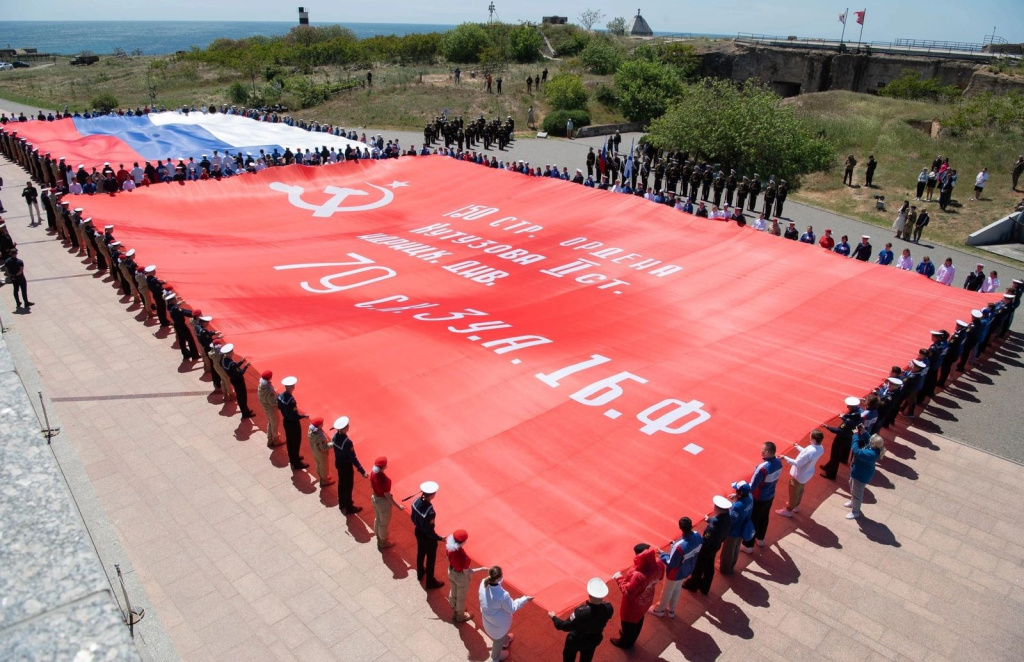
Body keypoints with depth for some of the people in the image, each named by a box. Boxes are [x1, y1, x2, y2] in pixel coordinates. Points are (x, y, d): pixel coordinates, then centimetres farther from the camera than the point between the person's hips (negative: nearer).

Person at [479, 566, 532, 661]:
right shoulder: (503, 595, -42)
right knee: (499, 639, 29)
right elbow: (511, 609, -22)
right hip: (498, 622, -5)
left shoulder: (483, 583, -27)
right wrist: (525, 599, -13)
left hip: (487, 617, 5)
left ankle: (505, 641, 70)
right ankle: (495, 657, 58)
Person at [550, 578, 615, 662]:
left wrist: (554, 617, -11)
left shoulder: (581, 612, -44)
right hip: (594, 640, 4)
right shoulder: (609, 608, -31)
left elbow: (565, 626, -28)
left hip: (575, 641, -3)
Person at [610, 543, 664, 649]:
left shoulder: (638, 576, -46)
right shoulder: (658, 564, -25)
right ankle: (631, 638, 60)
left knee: (628, 622, 25)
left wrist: (619, 579, -19)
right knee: (638, 620, 33)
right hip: (646, 600, 6)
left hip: (634, 604, -6)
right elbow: (659, 577, -1)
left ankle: (625, 642, 52)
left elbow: (628, 593, -31)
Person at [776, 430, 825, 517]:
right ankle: (795, 506, 53)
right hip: (807, 474, 8)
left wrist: (785, 457, -22)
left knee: (793, 493, 15)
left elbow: (797, 463, -31)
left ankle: (788, 510, 36)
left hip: (799, 475, -8)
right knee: (800, 490, 31)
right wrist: (798, 447, 13)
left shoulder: (810, 451, -41)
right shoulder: (820, 448, -14)